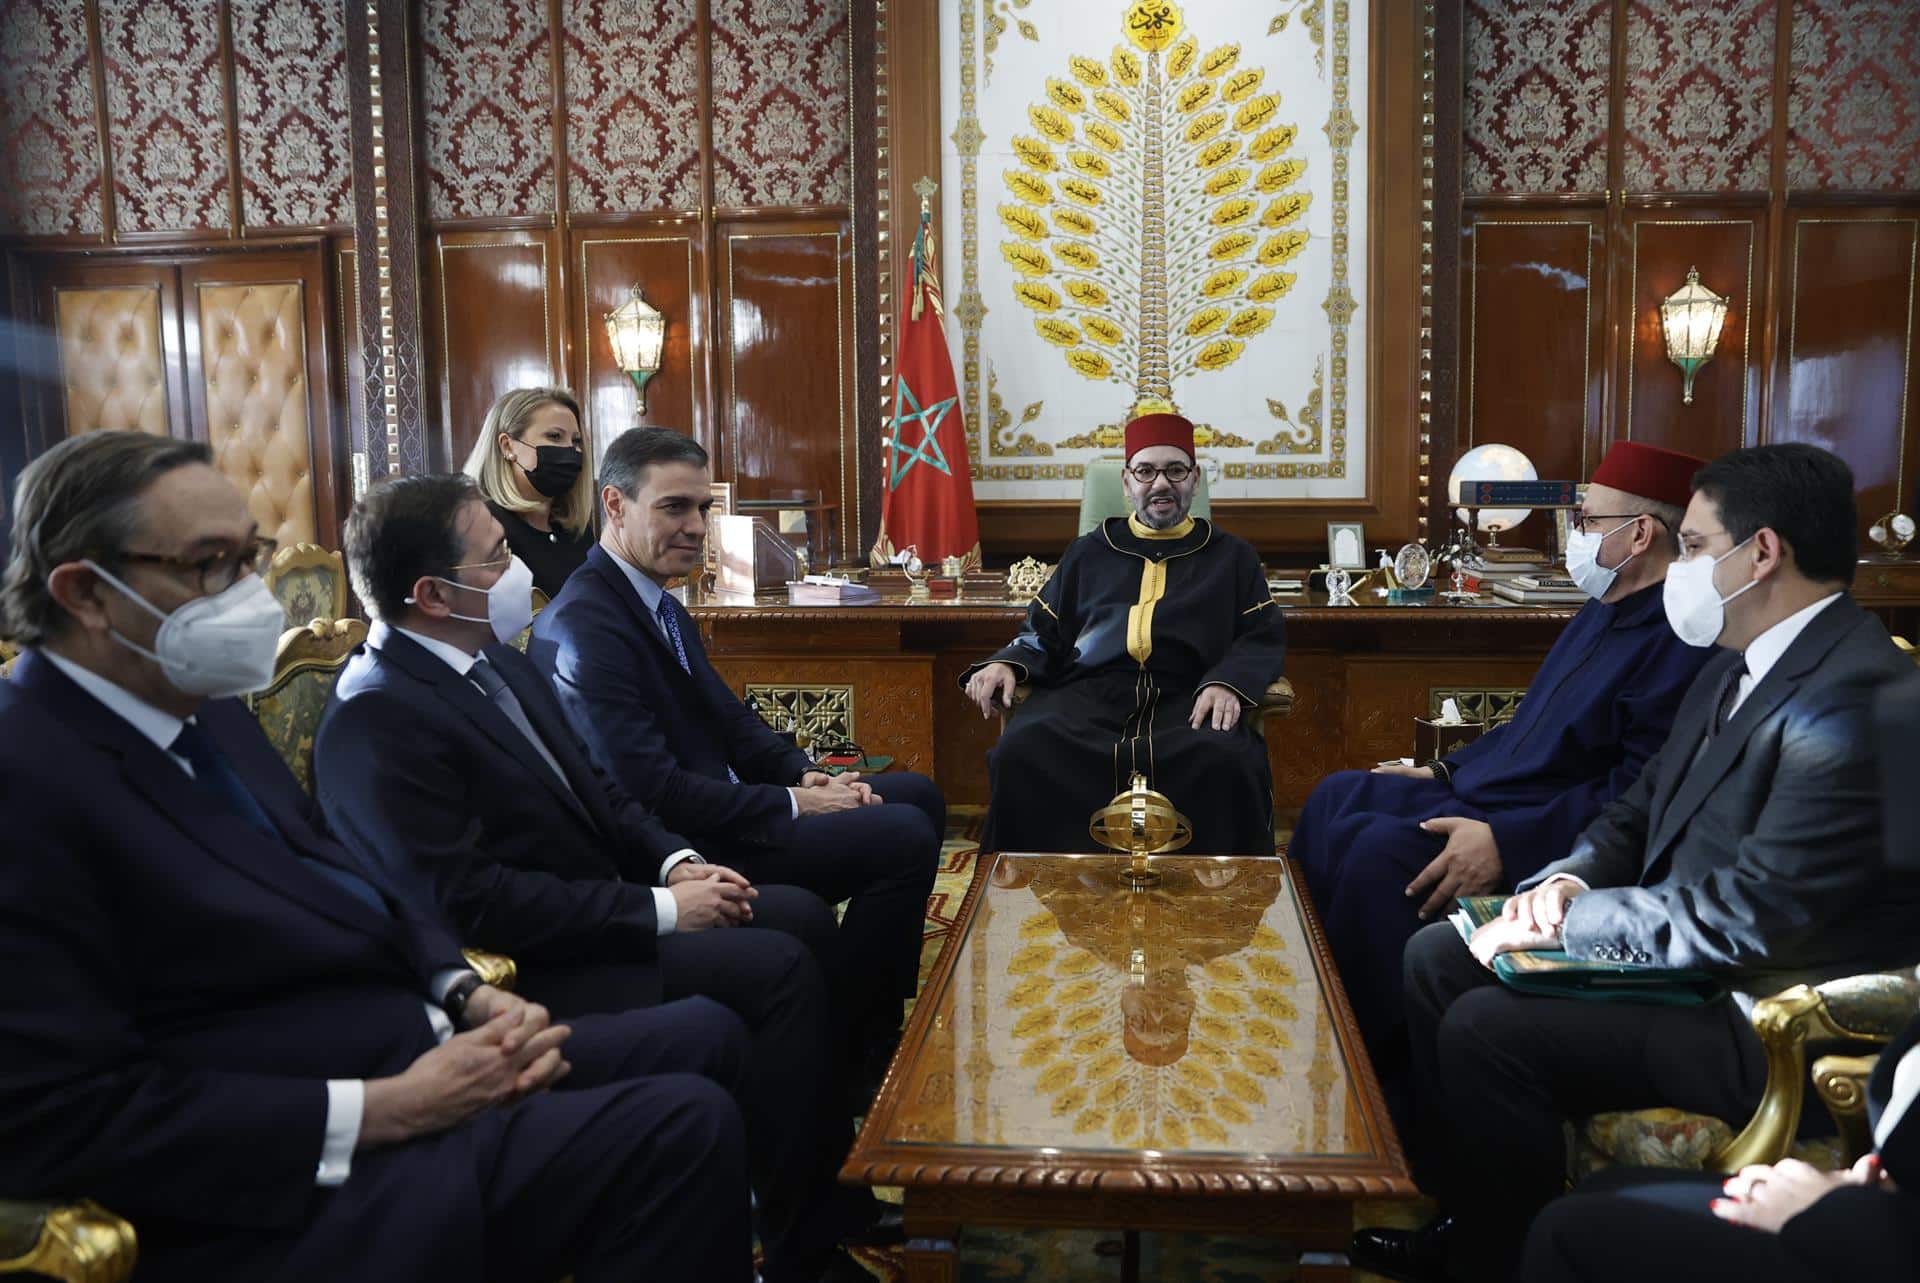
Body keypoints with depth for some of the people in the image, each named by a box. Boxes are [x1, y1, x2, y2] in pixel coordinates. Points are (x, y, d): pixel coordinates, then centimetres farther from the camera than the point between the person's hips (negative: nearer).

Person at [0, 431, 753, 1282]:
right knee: (683, 1123, -23)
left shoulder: (206, 709, 10)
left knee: (703, 1035, 13)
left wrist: (469, 996, -2)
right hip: (294, 1181, -10)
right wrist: (385, 1110, -23)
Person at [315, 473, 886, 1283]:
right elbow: (472, 903, -27)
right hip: (532, 965, -9)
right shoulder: (374, 721, -22)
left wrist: (674, 860, -4)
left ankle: (830, 1181, 13)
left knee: (802, 915, 4)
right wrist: (658, 909, -23)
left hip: (599, 901, 9)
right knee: (778, 969, -18)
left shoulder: (495, 658, 6)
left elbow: (592, 789, 14)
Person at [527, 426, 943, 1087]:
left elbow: (730, 719, 16)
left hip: (717, 804, 10)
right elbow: (651, 791, -24)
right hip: (674, 851, -10)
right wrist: (791, 805, -18)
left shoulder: (660, 605, 12)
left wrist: (807, 774, -2)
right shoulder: (584, 625, -19)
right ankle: (852, 1053, -4)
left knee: (918, 795, 11)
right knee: (905, 836, -18)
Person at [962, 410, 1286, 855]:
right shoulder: (1089, 552, 28)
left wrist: (1227, 683, -8)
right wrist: (1007, 663, 1)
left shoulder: (1231, 556, 25)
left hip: (1186, 699, -1)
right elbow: (1043, 632, 25)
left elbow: (1264, 636, 14)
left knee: (1228, 761, -37)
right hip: (1088, 693, 1)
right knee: (1022, 751, -32)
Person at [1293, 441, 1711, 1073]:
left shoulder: (1680, 638, -20)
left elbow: (1641, 793, -27)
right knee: (1337, 798, 6)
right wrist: (1447, 769, 17)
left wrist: (1507, 843, -29)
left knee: (1380, 849, -28)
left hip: (1542, 837, -11)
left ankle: (1378, 1063, -10)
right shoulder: (1606, 611, 14)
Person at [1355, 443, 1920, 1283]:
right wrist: (1570, 881, -6)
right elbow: (1642, 808, 14)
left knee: (1487, 1027, -23)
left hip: (1770, 1022, -10)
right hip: (1690, 951, 10)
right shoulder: (1740, 666, 8)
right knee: (1438, 957, 6)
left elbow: (1753, 914, -28)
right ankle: (1462, 1212, 16)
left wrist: (1564, 922, -19)